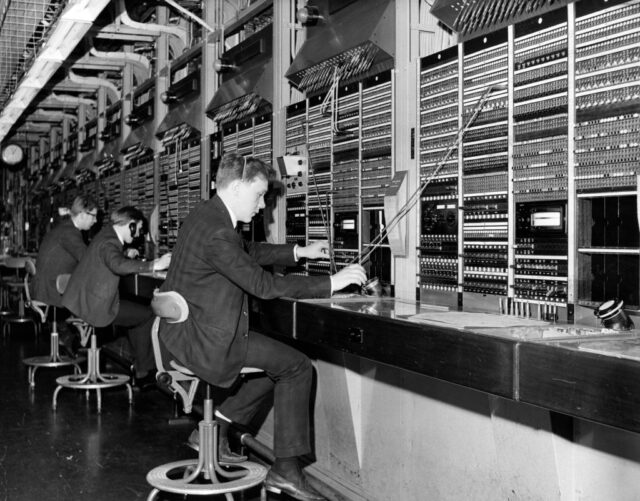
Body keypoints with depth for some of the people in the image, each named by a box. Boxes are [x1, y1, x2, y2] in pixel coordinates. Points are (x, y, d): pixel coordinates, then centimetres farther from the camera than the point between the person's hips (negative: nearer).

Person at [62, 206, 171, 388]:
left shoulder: (108, 234, 12)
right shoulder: (109, 242, -20)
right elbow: (118, 265, -41)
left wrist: (127, 255, 17)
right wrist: (154, 265, -42)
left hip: (85, 300, 11)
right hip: (95, 306, -11)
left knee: (137, 311, 22)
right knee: (148, 315, -4)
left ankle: (140, 367, 23)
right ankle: (143, 372, 5)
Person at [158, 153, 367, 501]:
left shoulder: (206, 216, 8)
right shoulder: (217, 231, -24)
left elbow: (248, 251, 22)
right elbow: (263, 285, -26)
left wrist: (299, 252, 19)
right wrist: (330, 283, -21)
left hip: (183, 332, 10)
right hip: (203, 341, -10)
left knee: (280, 359, 22)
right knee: (297, 367, -3)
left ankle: (219, 426, 21)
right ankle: (286, 471, 3)